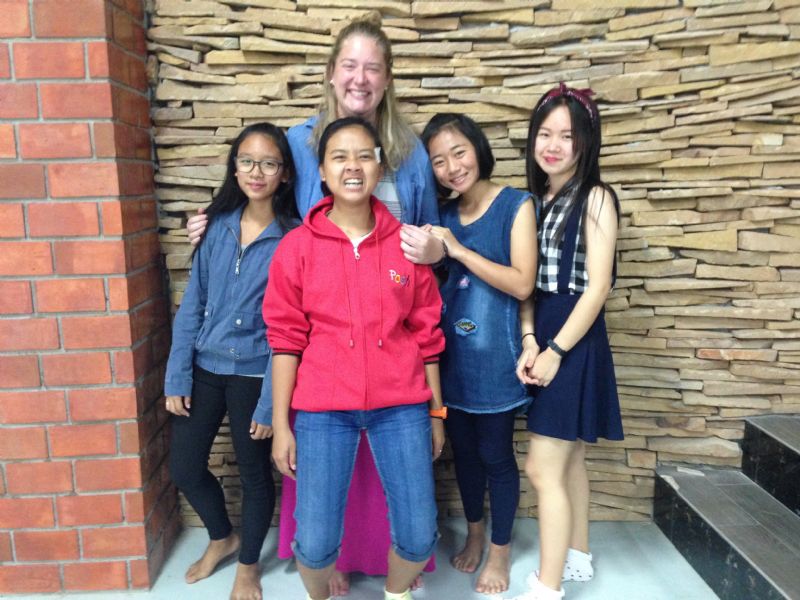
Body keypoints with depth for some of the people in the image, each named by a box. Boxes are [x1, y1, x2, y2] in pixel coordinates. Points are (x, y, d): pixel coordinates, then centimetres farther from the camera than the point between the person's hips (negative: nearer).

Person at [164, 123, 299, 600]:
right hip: (204, 367, 5)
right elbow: (193, 304, 2)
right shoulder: (218, 224, 0)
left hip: (254, 374, -4)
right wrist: (177, 377, 0)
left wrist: (272, 401, -14)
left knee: (254, 472, 13)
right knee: (184, 467, 14)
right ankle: (222, 538, 43)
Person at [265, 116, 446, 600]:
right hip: (323, 408, -1)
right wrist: (281, 424, -1)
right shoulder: (297, 246, 0)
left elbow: (426, 333, 7)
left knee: (419, 537, 3)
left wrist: (436, 412, 9)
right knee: (315, 543, 0)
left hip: (400, 405, 1)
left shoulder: (407, 243, 3)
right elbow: (286, 339, 0)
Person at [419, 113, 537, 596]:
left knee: (496, 454, 9)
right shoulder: (443, 215, 6)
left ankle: (501, 549, 31)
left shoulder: (516, 205, -9)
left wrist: (459, 250, -21)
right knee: (464, 450, 18)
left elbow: (522, 284, -19)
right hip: (452, 355, 5)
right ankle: (474, 534, 41)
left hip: (495, 356, -5)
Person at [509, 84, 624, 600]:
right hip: (543, 337, 7)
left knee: (543, 469, -4)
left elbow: (597, 287, -15)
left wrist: (555, 350, -15)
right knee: (568, 460, 18)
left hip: (575, 342, -7)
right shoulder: (536, 199, 9)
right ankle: (578, 558, 36)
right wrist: (529, 341, -8)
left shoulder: (596, 197, -10)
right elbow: (529, 281, 5)